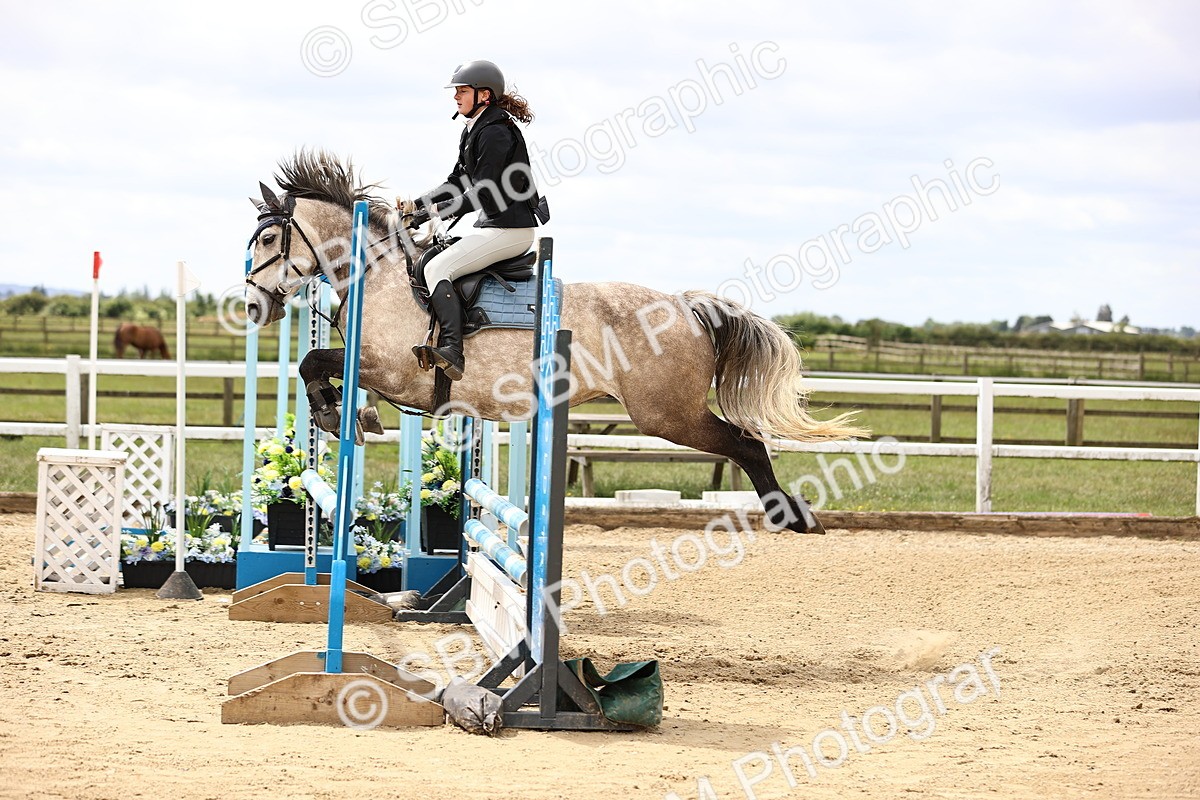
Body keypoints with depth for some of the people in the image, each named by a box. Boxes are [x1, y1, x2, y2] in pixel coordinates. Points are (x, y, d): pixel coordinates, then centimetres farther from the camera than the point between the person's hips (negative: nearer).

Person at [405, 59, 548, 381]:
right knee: (428, 258, 14)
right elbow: (458, 183, 20)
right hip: (495, 225, 11)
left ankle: (452, 351, -33)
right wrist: (418, 204, 9)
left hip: (509, 229, -11)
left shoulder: (494, 133, -16)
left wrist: (436, 210, -14)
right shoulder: (474, 130, 15)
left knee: (437, 268, -20)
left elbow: (483, 194, -20)